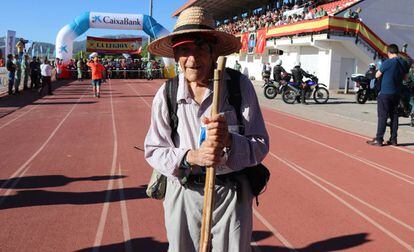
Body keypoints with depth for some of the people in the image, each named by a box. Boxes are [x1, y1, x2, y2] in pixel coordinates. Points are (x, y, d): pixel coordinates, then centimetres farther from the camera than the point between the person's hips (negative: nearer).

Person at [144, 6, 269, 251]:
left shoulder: (240, 85, -11)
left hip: (232, 194, -1)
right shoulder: (166, 94, -6)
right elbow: (154, 151, -4)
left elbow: (261, 146, -9)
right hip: (183, 193, 2)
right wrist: (191, 156, -22)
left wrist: (229, 140, -30)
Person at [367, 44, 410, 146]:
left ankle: (379, 140, -2)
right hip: (397, 94, 6)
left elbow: (377, 75, -4)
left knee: (382, 116, -3)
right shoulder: (404, 63, 5)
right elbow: (406, 78, 16)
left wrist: (380, 69, 15)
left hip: (385, 93, -6)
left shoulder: (387, 63, -14)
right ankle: (393, 139, 15)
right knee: (394, 115, 12)